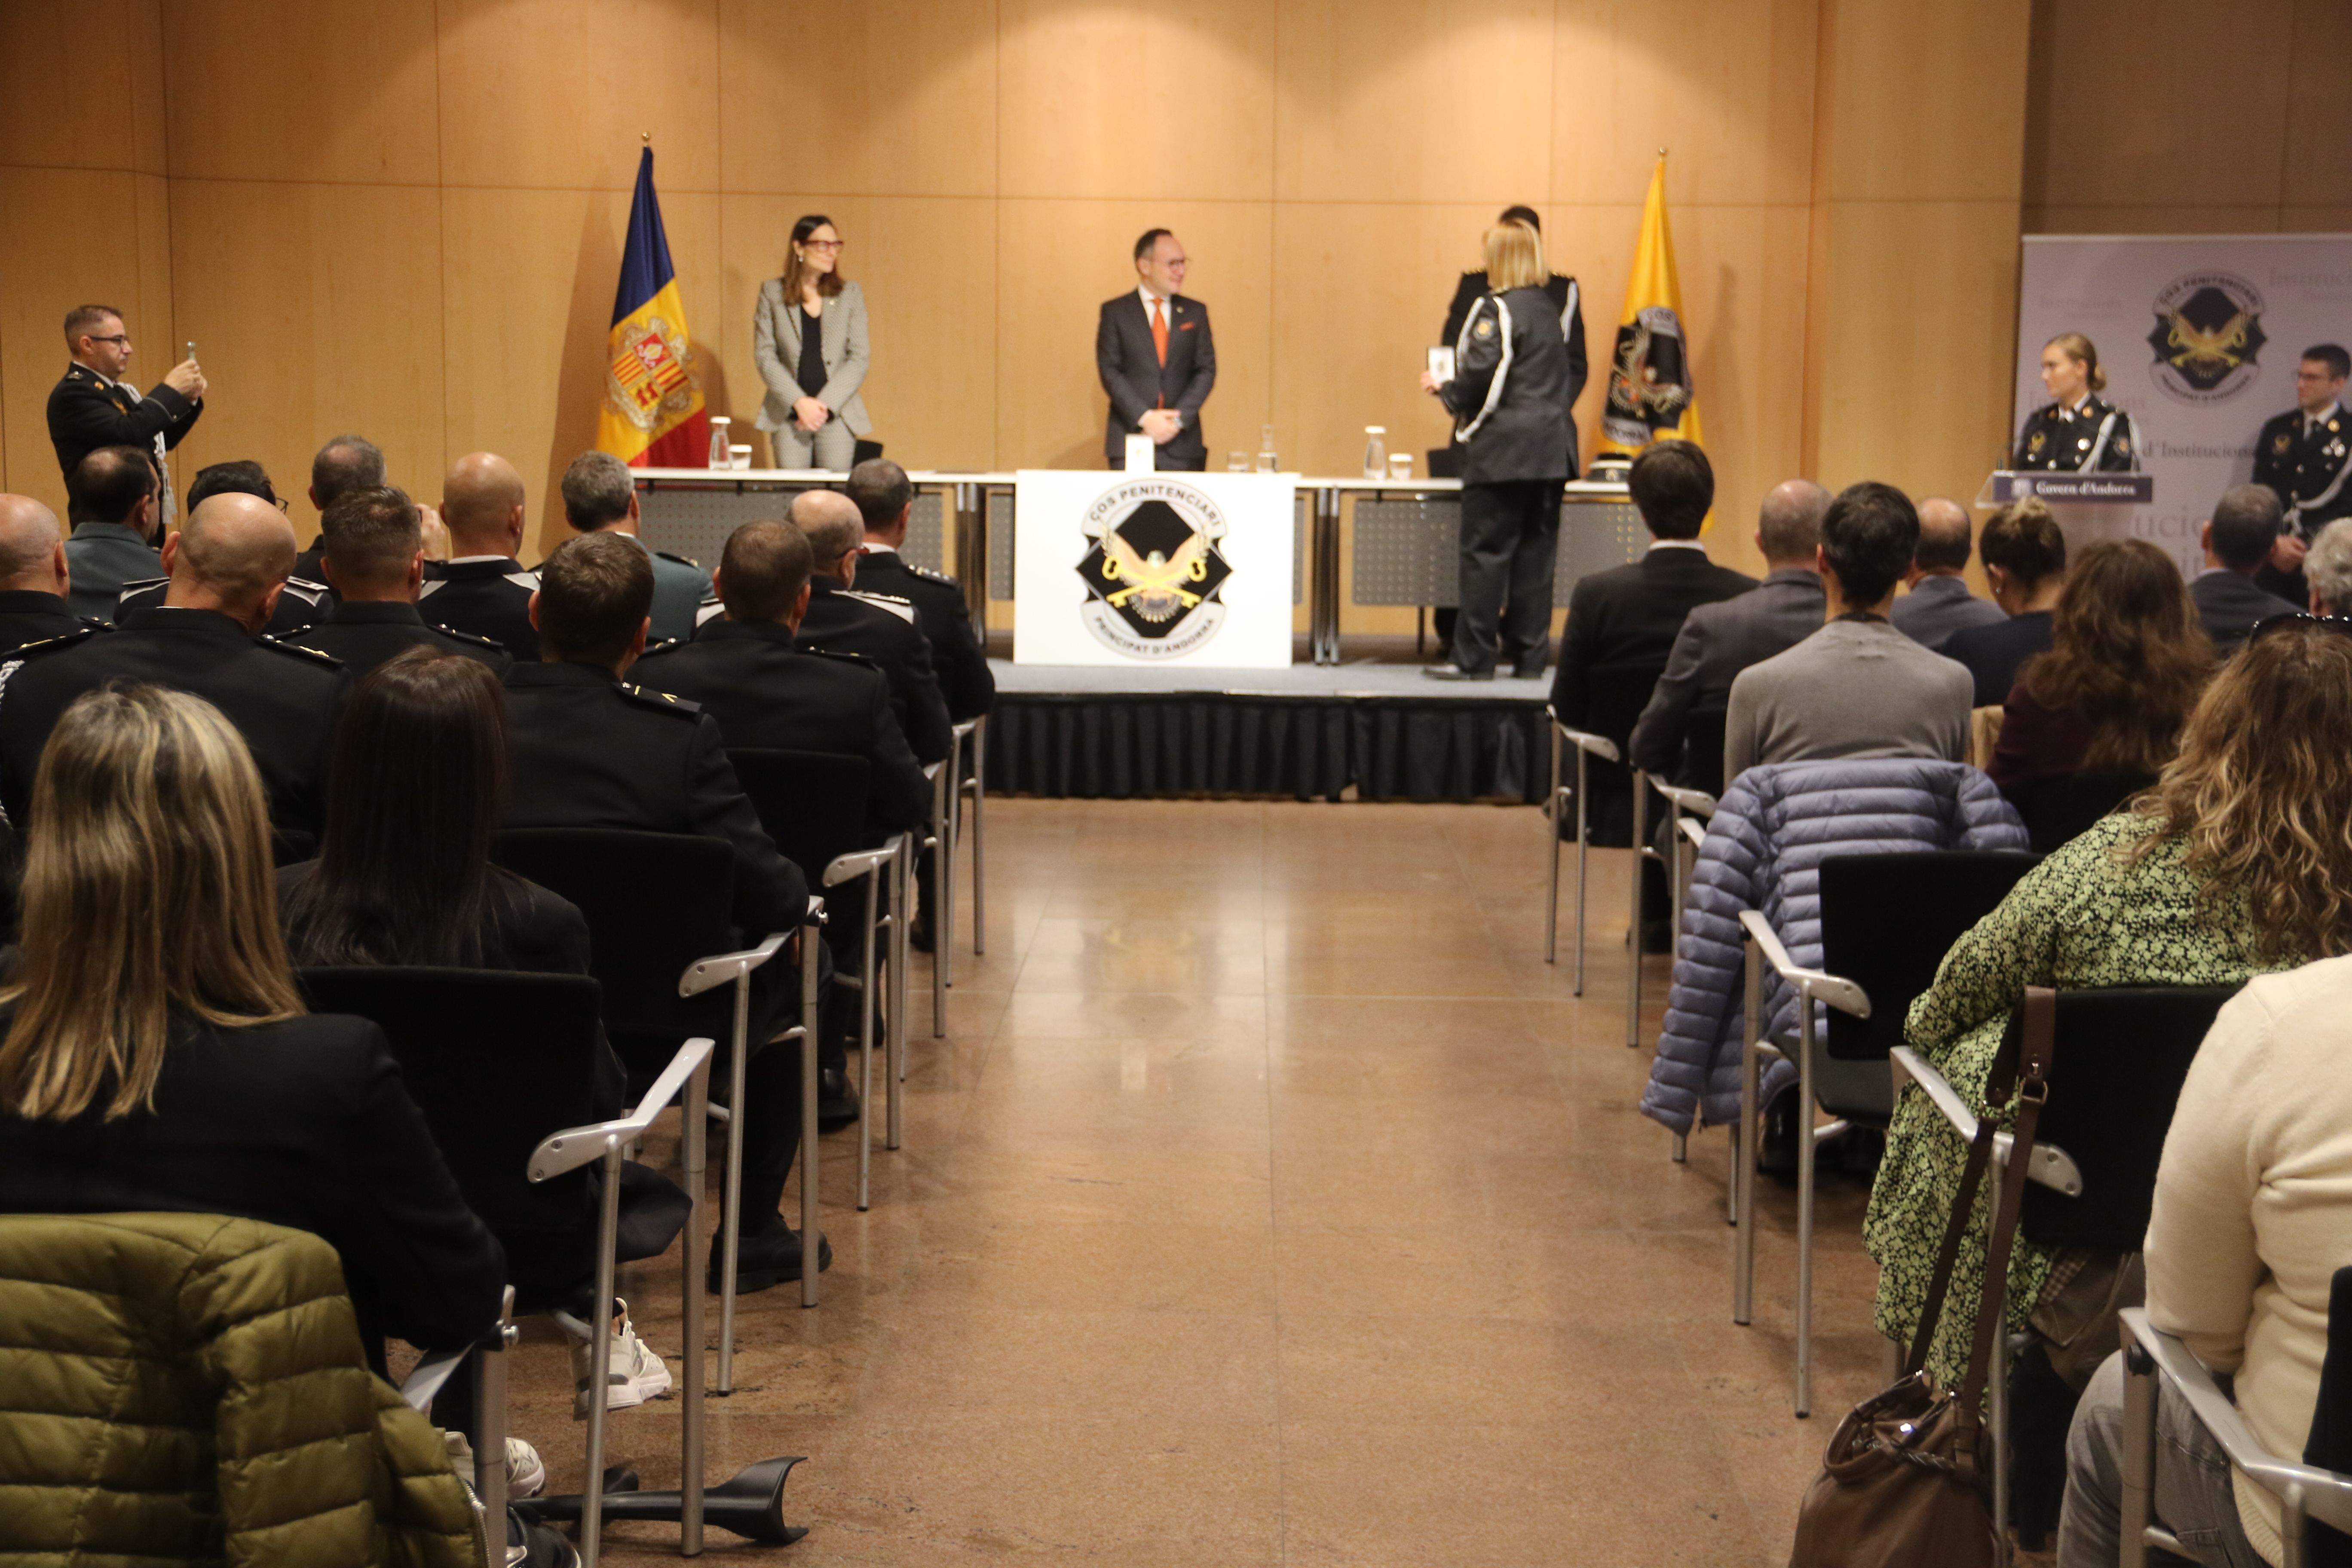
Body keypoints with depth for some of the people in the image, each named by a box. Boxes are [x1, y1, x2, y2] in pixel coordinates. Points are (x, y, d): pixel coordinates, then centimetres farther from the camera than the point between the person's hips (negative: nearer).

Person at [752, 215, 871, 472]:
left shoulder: (850, 294, 8)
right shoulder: (772, 293, 7)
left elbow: (860, 358, 3)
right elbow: (764, 356, 2)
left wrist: (825, 405, -9)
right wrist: (799, 402, -10)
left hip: (838, 410, 1)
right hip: (789, 413, 0)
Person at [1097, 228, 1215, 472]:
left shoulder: (1195, 312, 11)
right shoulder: (1115, 312, 4)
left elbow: (1206, 370, 7)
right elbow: (1109, 371, -2)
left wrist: (1179, 419, -8)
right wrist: (1145, 417, -14)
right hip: (1129, 438, -2)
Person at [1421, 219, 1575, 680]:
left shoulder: (1496, 310, -10)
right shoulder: (1549, 310, 12)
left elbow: (1481, 376, -17)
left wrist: (1445, 391, 3)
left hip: (1501, 452, -7)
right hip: (1549, 451, 7)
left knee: (1486, 554, -2)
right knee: (1535, 553, 8)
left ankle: (1474, 658, 0)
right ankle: (1530, 655, 11)